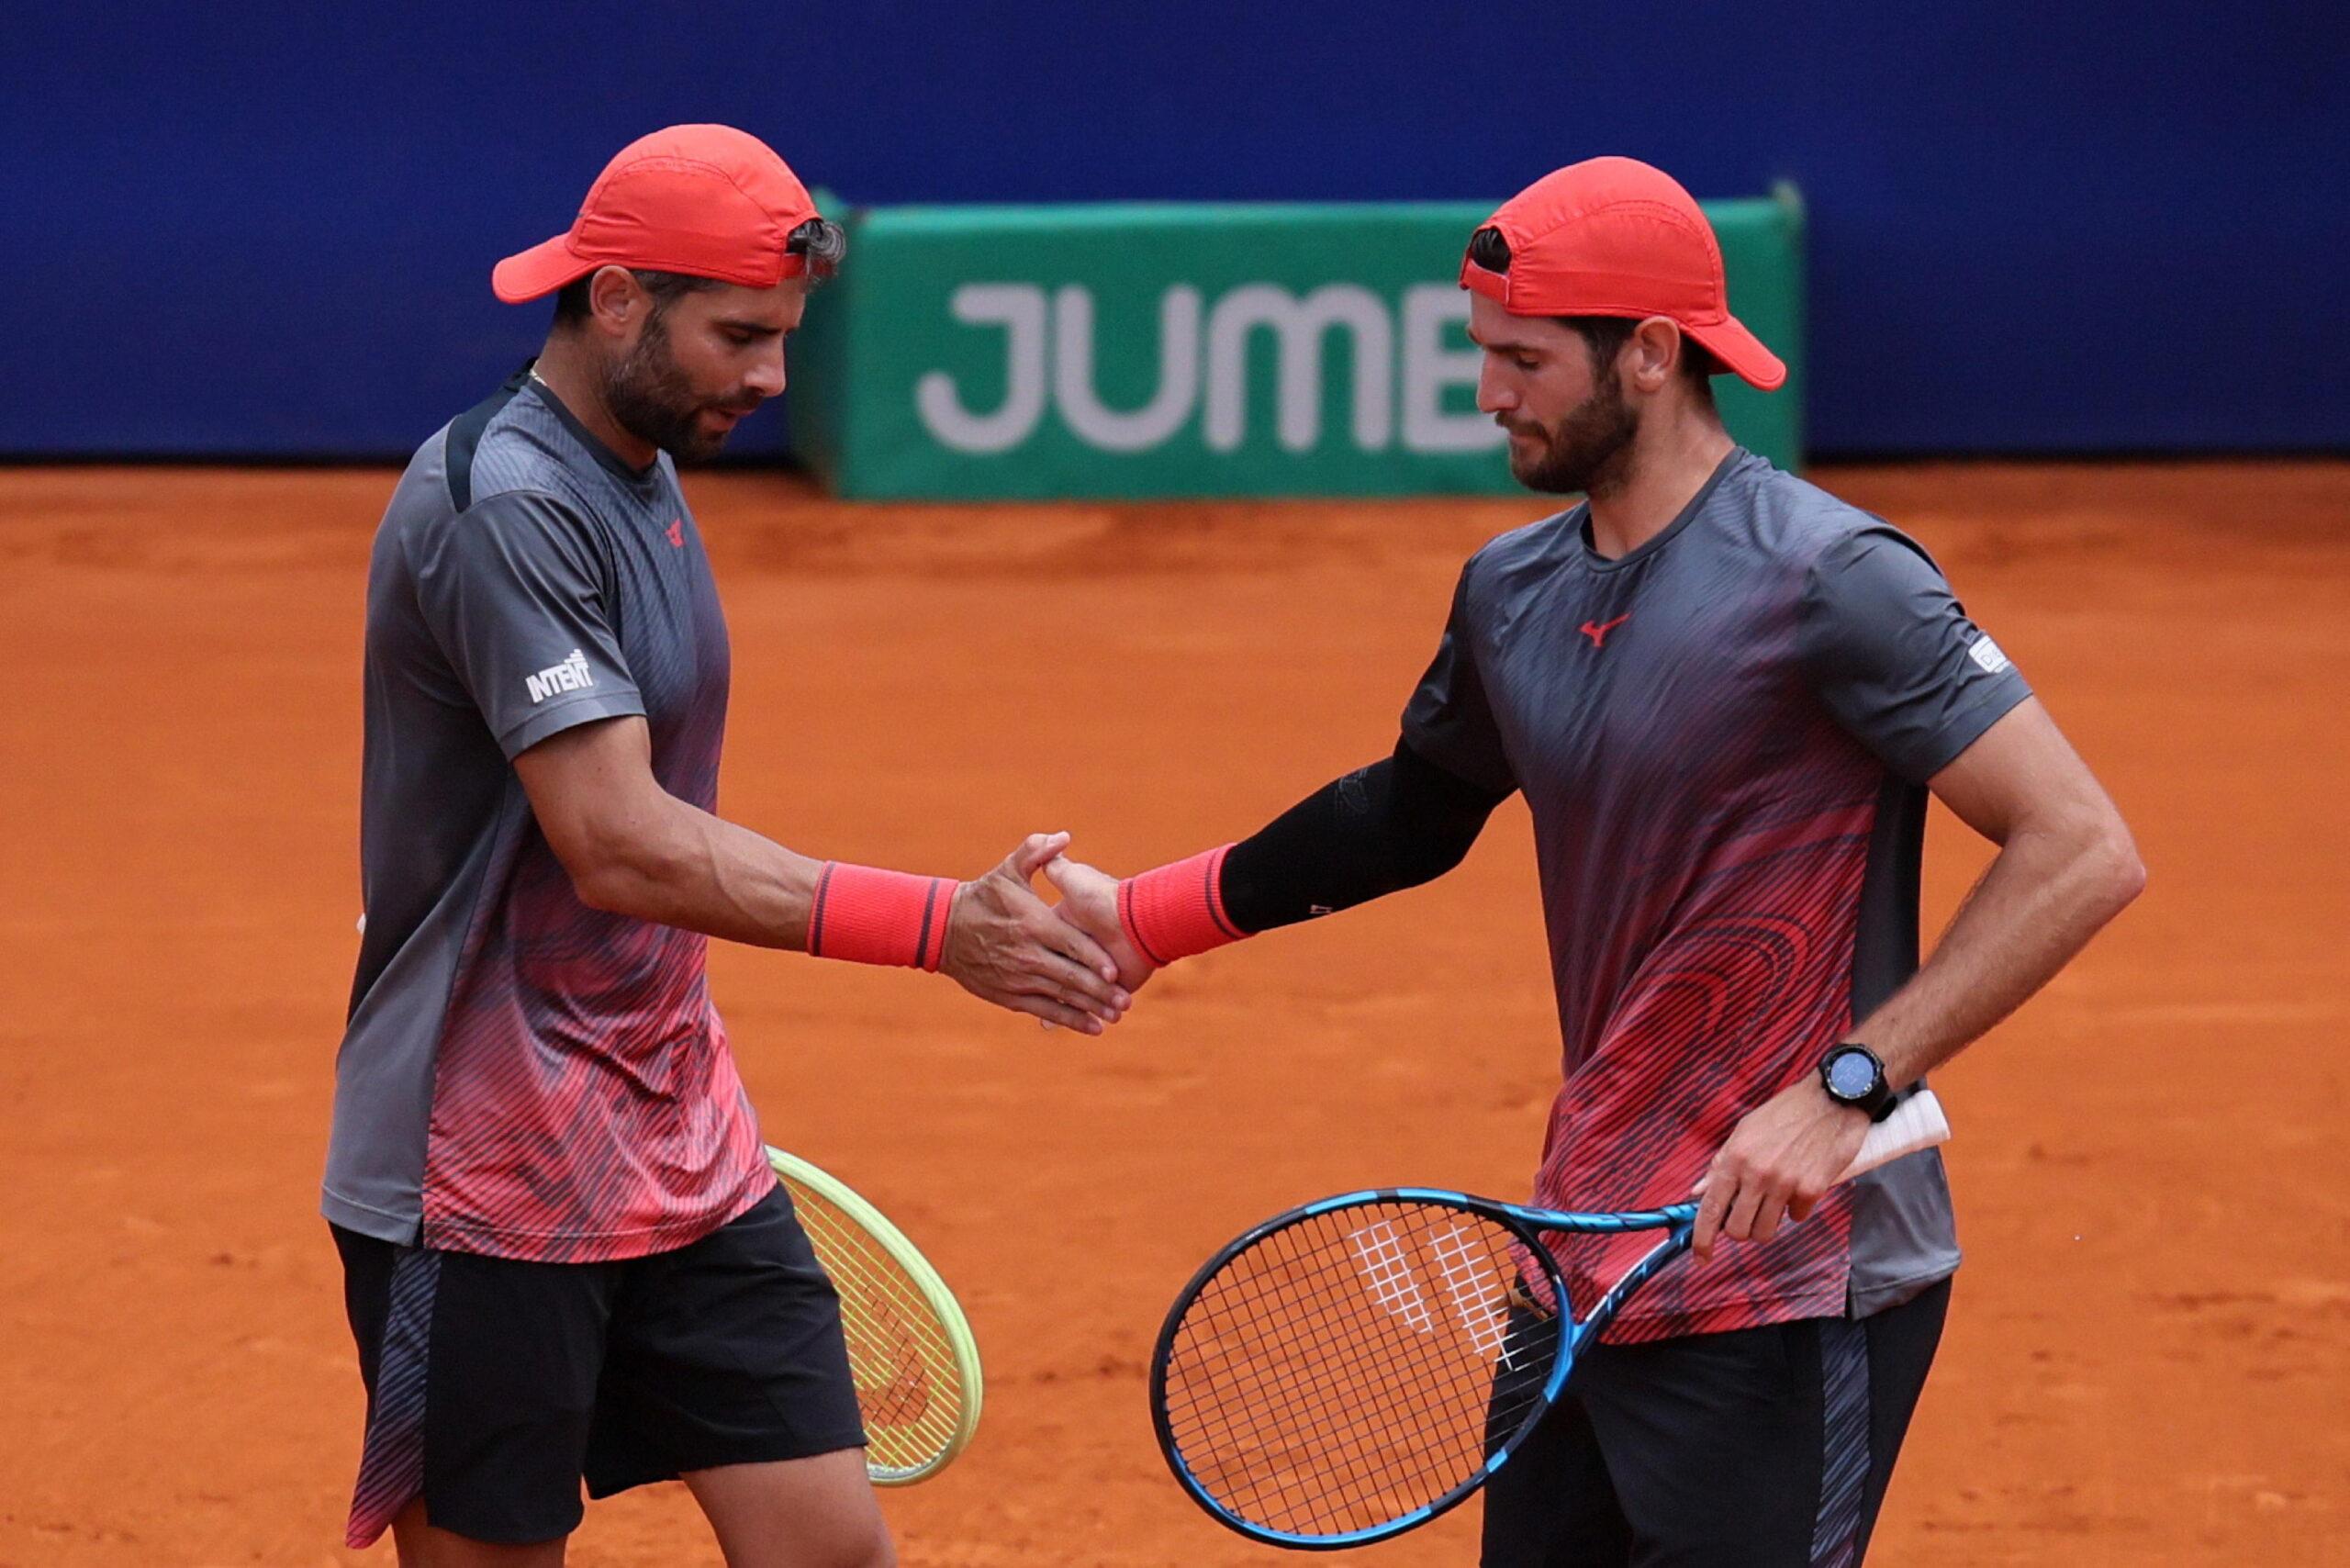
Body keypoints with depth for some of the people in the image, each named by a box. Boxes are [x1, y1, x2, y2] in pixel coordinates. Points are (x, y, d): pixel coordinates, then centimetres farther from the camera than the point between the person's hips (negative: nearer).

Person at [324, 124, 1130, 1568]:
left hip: (687, 1161, 9)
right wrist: (941, 926, -32)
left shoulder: (646, 476, 11)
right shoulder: (505, 507, -19)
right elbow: (620, 848, -27)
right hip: (490, 1182, -9)